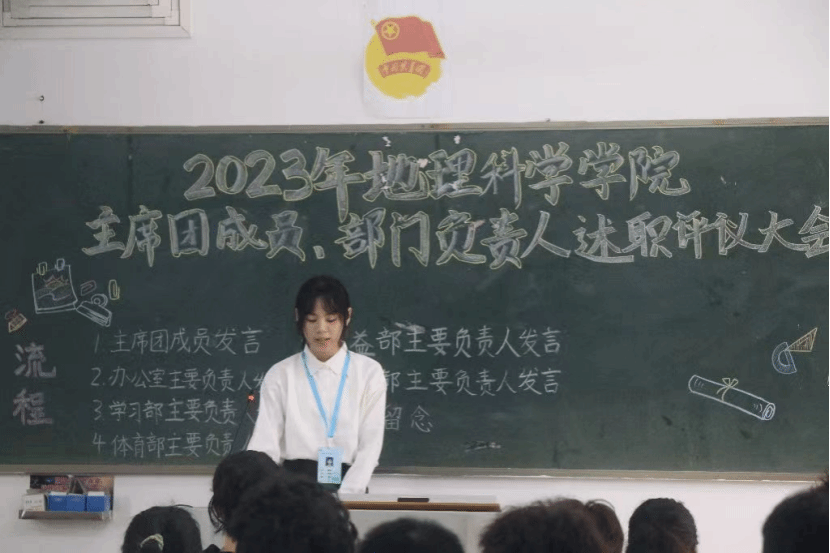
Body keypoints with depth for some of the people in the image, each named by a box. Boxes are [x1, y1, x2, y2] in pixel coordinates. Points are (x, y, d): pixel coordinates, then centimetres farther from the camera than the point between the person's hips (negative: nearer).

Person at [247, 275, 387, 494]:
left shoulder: (369, 373, 8)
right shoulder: (280, 375, 8)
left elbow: (370, 445, 2)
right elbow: (264, 445, 0)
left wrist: (344, 498, -12)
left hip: (348, 485, 1)